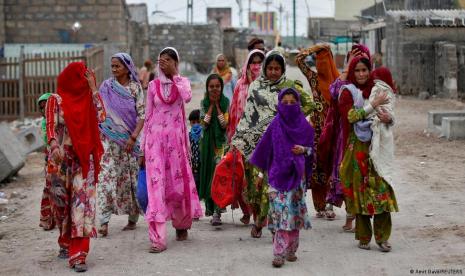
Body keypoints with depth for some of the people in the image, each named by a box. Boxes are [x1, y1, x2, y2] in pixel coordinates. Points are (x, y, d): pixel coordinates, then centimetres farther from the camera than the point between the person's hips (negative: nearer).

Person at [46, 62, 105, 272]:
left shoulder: (87, 98, 9)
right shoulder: (56, 100, 1)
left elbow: (101, 116, -7)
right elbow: (51, 126, -8)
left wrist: (93, 88, -5)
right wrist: (54, 146, -26)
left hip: (84, 160, 1)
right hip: (61, 159, -1)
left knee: (82, 204, -10)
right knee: (62, 203, 10)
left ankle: (78, 255, -13)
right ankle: (66, 243, 33)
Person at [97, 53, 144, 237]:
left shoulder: (135, 88, 1)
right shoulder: (106, 87, 6)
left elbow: (142, 115, -3)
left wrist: (133, 137, -13)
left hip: (128, 140, -1)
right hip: (109, 139, 1)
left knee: (129, 178, 6)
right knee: (106, 177, -9)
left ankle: (132, 218, 20)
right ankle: (104, 221, -12)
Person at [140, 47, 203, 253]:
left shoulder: (182, 82, 3)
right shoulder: (153, 85, 6)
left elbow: (187, 97, -21)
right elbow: (148, 116, 9)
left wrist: (174, 74, -16)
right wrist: (143, 147, 7)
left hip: (176, 138, 0)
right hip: (155, 138, 0)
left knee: (178, 182, 7)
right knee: (156, 183, -9)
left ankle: (181, 224, 33)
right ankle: (158, 238, -10)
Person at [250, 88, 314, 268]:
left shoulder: (304, 125, 3)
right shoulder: (275, 125, 1)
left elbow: (312, 148, 10)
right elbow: (265, 149, 5)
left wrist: (304, 149, -12)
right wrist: (261, 172, 4)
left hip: (296, 174, 2)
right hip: (278, 174, -1)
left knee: (294, 211, 5)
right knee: (281, 211, -10)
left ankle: (291, 249, 16)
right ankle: (279, 253, -11)